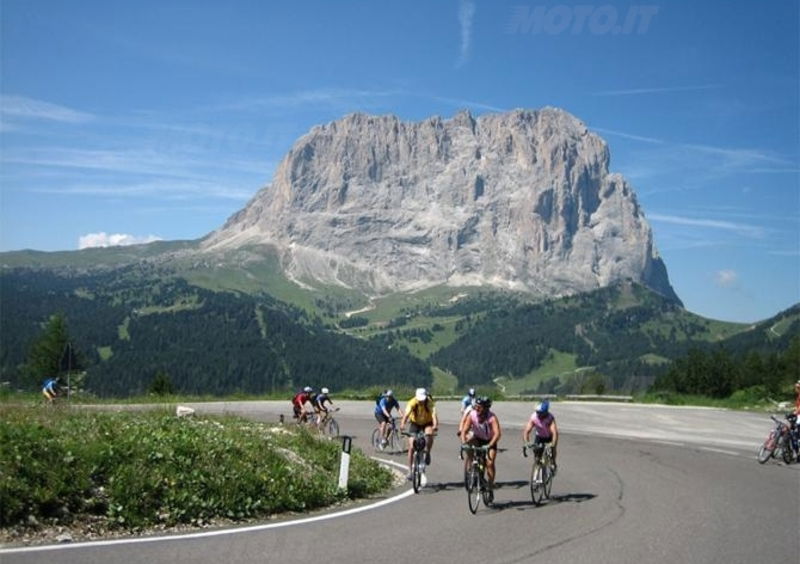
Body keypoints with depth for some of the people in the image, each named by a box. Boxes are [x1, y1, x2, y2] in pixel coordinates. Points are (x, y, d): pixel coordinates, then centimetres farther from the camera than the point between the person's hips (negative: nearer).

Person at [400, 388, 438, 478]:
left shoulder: (430, 403, -28)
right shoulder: (412, 402, -27)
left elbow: (434, 414, -43)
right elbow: (406, 413, -41)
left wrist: (435, 425, -62)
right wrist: (402, 424, -59)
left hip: (427, 423, -1)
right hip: (415, 423, 1)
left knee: (429, 434, -34)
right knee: (411, 447, -7)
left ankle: (427, 453, -8)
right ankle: (410, 470, 5)